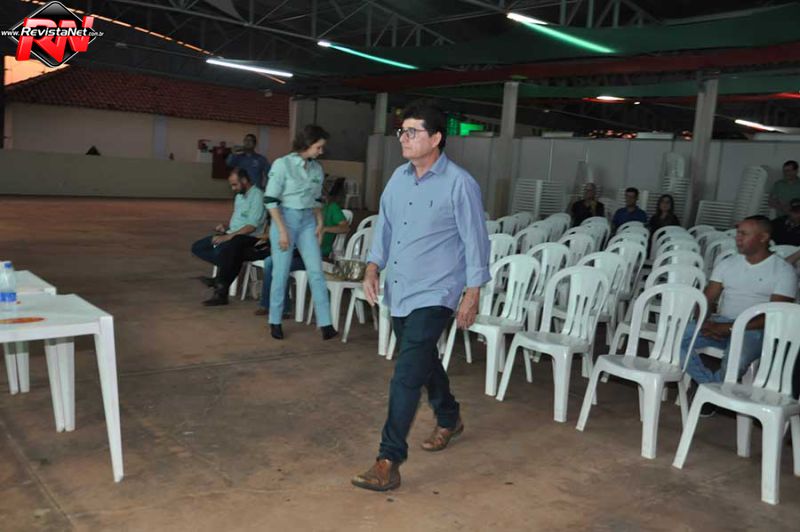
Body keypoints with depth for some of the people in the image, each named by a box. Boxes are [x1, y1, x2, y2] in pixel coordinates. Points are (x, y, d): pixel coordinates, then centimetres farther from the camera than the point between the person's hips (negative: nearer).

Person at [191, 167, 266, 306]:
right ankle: (230, 266, -15)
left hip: (248, 238, -9)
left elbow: (252, 226, -20)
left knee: (223, 250, -36)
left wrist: (228, 237, -23)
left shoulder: (257, 195, -11)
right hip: (233, 234, 9)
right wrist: (226, 227, 7)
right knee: (197, 247, -2)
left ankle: (221, 293, -22)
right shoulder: (239, 195, 17)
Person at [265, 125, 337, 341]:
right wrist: (282, 230, -15)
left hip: (308, 222, 5)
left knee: (316, 271, -2)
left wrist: (320, 223, 5)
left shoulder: (317, 169, 7)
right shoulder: (282, 164, -9)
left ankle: (325, 323, -1)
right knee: (281, 273, 2)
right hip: (285, 219, -4)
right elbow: (270, 199, -11)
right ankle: (275, 322, 18)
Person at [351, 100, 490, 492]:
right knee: (424, 360, 23)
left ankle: (388, 463, -4)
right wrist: (373, 268, 1)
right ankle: (449, 419, 47)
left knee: (406, 376, -11)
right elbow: (384, 225, 13)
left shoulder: (459, 184, -13)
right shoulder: (399, 177, 7)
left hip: (433, 295, -7)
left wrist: (472, 295, -10)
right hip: (398, 291, 8)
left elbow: (476, 241, -9)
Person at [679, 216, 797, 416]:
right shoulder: (728, 264, 13)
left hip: (755, 330, -4)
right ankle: (710, 384, -11)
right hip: (720, 324, 5)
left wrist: (731, 328, -21)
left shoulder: (784, 271, -2)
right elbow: (707, 299, 10)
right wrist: (705, 322, -13)